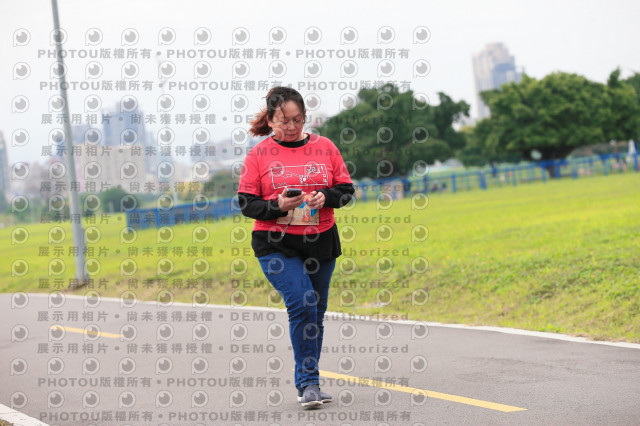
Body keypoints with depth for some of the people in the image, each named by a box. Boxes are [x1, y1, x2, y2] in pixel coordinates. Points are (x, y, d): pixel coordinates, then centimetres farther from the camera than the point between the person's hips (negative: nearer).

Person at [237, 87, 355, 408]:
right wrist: (278, 206, -20)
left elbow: (346, 189, 8)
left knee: (315, 313, 10)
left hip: (320, 242, 3)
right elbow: (246, 203, -3)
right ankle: (308, 382, -13)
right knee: (301, 304, -20)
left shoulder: (324, 147, 5)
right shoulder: (258, 155, -2)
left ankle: (307, 383, 25)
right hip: (276, 245, -3)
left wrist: (326, 197, -13)